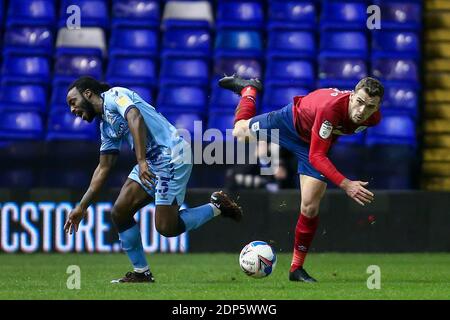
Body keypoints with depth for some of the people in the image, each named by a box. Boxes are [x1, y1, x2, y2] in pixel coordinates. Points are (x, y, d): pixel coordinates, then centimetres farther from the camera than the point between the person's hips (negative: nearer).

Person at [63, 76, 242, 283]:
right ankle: (141, 273, 8)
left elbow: (135, 118, -26)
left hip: (171, 155, -10)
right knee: (119, 213, 0)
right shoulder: (105, 126, 20)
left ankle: (216, 207, 8)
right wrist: (82, 207, 21)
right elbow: (103, 169, 24)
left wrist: (141, 161, -34)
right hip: (150, 163, 10)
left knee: (165, 227, -12)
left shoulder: (113, 95, -7)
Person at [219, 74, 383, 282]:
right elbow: (316, 157, -43)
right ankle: (249, 89, 51)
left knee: (310, 207, -6)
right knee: (240, 132, 20)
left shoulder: (373, 118, -29)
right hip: (293, 121, -3)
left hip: (317, 143, 3)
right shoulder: (331, 107, -46)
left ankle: (296, 269, 11)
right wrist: (345, 184, -52)